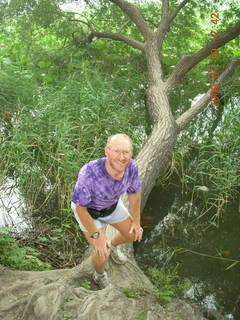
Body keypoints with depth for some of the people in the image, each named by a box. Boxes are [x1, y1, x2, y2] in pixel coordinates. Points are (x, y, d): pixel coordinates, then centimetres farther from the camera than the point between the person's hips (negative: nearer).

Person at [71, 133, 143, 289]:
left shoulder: (131, 166, -31)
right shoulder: (89, 173, -47)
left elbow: (134, 192, -9)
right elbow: (80, 207, -30)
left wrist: (137, 222, 0)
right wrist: (96, 236, -27)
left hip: (112, 205, 5)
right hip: (87, 210, -4)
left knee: (134, 235, 16)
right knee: (102, 254, -8)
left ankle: (113, 246, 51)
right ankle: (100, 276, 30)